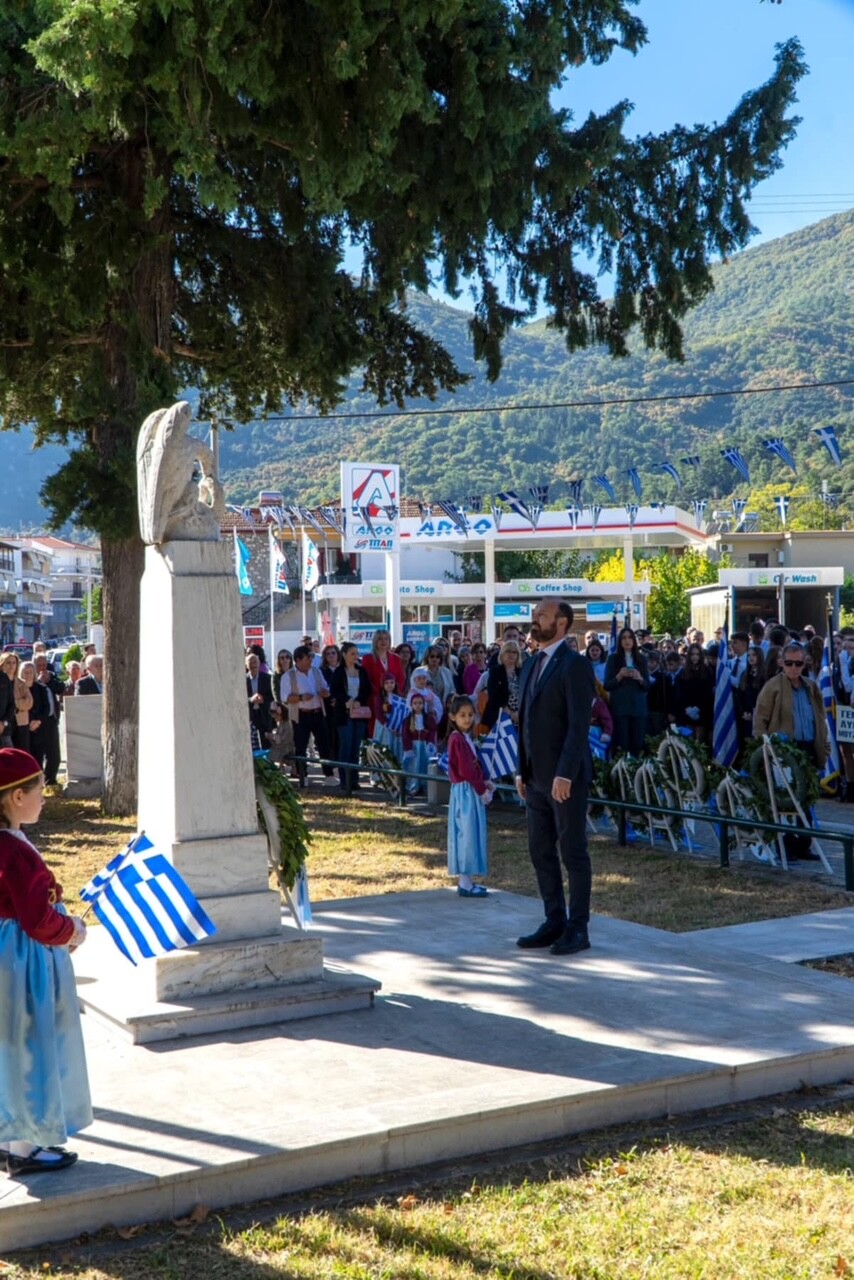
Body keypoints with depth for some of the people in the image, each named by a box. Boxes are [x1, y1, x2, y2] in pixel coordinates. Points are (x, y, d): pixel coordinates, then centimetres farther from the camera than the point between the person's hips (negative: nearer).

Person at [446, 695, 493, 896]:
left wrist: (484, 782, 1)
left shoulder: (466, 738, 13)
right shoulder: (457, 739, -16)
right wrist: (482, 790, -13)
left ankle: (465, 880, 18)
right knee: (466, 834, -6)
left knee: (470, 834, 12)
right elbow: (466, 770, -19)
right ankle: (465, 883, -3)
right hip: (465, 792, -10)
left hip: (471, 791, 10)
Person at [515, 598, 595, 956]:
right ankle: (554, 921, 20)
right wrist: (522, 770, 13)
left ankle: (577, 928, 8)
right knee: (541, 851, 11)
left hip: (565, 777, -8)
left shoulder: (575, 665, -12)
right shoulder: (531, 665, 14)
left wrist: (565, 774, -22)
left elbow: (579, 725, -18)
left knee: (573, 852, 0)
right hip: (536, 776, 8)